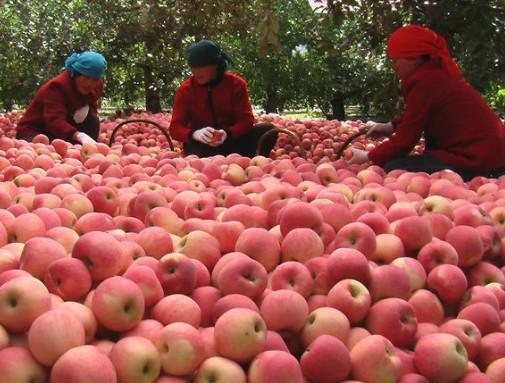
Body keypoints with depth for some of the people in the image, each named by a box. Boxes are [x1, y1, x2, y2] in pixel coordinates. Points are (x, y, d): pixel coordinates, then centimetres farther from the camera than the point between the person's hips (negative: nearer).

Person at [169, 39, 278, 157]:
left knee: (268, 130, -24)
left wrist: (228, 133, -34)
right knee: (191, 147, -37)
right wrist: (194, 133, -35)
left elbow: (247, 119, -12)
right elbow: (175, 127, -11)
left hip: (232, 142, 1)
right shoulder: (185, 89, -6)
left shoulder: (236, 83, -6)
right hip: (203, 145, -1)